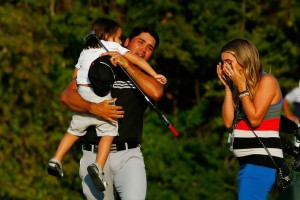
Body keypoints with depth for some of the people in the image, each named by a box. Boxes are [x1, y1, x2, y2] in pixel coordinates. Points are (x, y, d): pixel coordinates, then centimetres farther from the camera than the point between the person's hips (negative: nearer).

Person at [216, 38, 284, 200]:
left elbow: (255, 119, -16)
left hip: (261, 160, -9)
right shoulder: (243, 86, 15)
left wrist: (242, 87, -11)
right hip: (249, 161, 9)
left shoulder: (266, 81, -8)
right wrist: (228, 87, 5)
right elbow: (228, 121, 7)